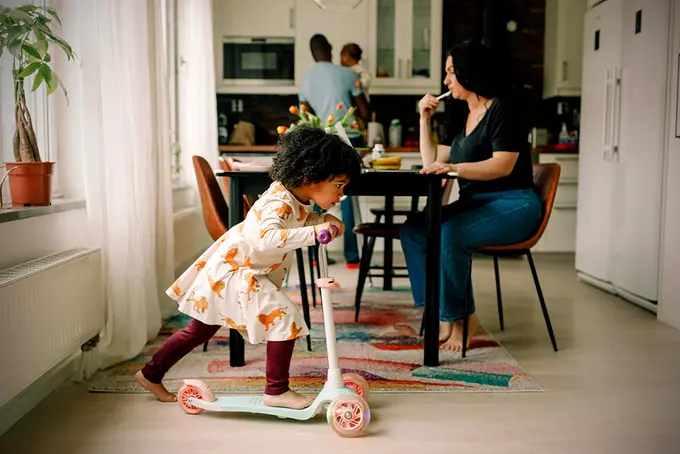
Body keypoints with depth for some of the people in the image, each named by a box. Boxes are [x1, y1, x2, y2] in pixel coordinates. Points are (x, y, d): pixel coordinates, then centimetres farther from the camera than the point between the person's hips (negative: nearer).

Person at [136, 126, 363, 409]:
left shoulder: (298, 198, -3)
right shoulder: (280, 202, -30)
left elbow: (298, 221, 19)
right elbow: (267, 238, -48)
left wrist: (324, 220, -1)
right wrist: (314, 233, -53)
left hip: (227, 268, 10)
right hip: (234, 272, -10)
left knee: (200, 330, 21)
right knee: (285, 318, -17)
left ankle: (151, 374, 37)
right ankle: (276, 391, -6)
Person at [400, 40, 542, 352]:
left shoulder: (502, 109, -7)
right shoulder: (465, 117, 19)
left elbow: (503, 165, -20)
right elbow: (432, 162, 23)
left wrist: (453, 168, -30)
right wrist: (425, 119, 16)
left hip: (513, 206, -8)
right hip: (474, 204, 8)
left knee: (450, 233, -33)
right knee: (412, 230, -12)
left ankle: (460, 315, -14)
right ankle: (439, 312, -13)